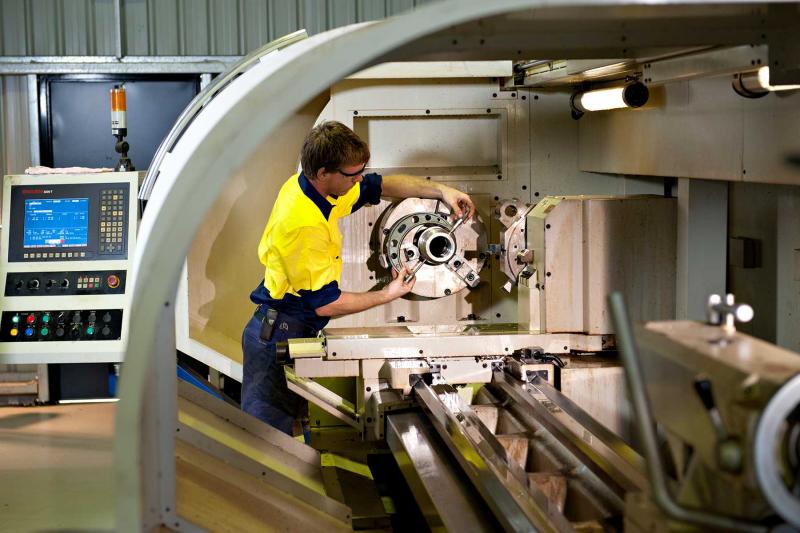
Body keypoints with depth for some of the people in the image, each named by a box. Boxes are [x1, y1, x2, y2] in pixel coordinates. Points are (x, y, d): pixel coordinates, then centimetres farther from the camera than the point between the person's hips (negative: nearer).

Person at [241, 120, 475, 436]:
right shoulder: (304, 224, -28)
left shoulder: (308, 185, 2)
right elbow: (325, 304, -21)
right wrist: (388, 295, -8)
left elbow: (381, 185, 16)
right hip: (280, 335, -10)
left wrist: (441, 191, 5)